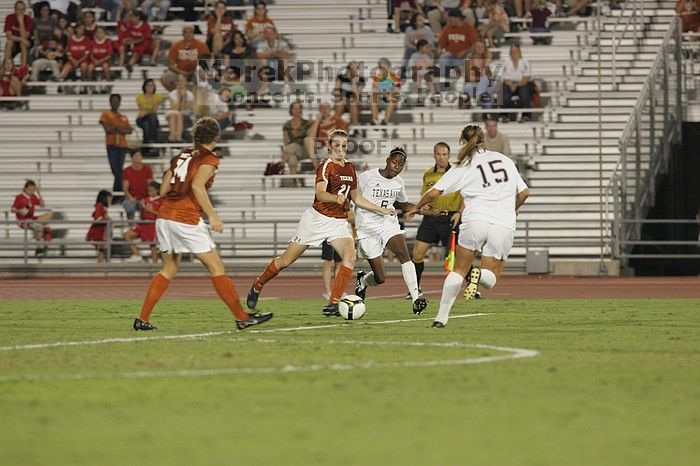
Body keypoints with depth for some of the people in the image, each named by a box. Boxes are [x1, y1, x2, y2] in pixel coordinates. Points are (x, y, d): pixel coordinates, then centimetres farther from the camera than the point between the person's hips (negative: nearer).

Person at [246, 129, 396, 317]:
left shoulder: (350, 168, 9)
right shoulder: (326, 166, -14)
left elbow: (356, 198, 22)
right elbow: (320, 194, -30)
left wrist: (381, 210, 20)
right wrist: (336, 198, -50)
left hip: (339, 222, 5)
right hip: (318, 218, -5)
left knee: (350, 257, -21)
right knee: (286, 260, 5)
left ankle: (333, 304, -20)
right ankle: (257, 286, 30)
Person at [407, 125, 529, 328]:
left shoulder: (463, 168, 5)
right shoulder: (505, 160, 14)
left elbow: (434, 193, 3)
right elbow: (524, 192, 17)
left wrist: (417, 207, 22)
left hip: (475, 221, -2)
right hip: (504, 226, 2)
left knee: (459, 270, 14)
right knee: (490, 278, 11)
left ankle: (442, 317, 5)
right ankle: (479, 275, -25)